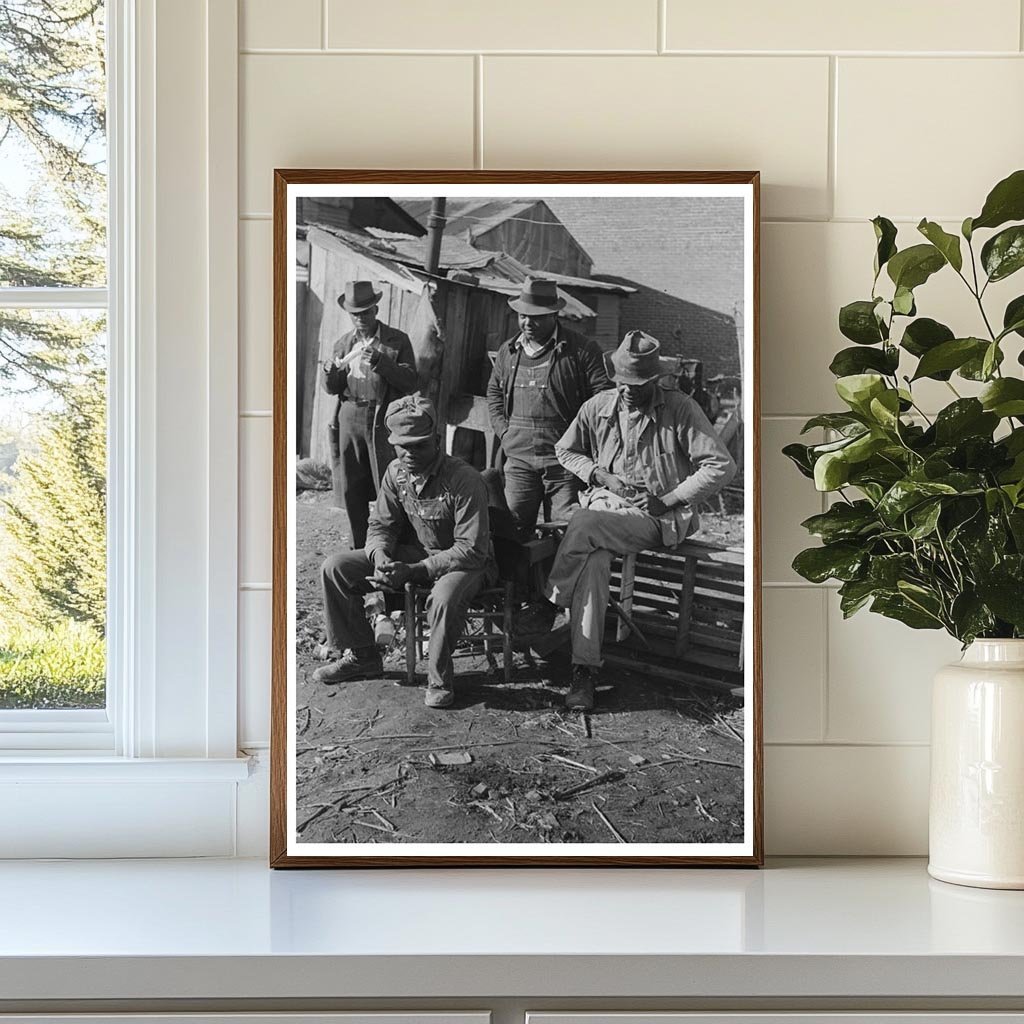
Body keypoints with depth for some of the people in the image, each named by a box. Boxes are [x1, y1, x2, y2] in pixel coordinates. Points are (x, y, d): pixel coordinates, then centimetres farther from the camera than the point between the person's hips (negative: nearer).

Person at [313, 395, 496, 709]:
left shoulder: (464, 480, -25)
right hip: (412, 552, 6)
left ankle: (440, 678, -15)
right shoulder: (396, 473, -4)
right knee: (335, 568, -7)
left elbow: (471, 550, -26)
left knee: (446, 596, -42)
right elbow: (380, 526, 4)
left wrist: (414, 571, -32)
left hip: (463, 563, -6)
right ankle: (360, 656, 8)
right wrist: (381, 557, -20)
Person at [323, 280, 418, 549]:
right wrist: (331, 371, -14)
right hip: (349, 419, 4)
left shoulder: (397, 340, 2)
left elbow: (410, 382, -7)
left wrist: (380, 362, -20)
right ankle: (360, 550, 18)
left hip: (384, 422, -4)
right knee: (351, 492, 6)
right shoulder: (343, 343, 13)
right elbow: (331, 389, 9)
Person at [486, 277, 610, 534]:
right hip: (518, 458, 4)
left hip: (563, 459, -4)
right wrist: (504, 431, 10)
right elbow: (494, 392, 24)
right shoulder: (508, 351, 14)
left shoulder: (582, 351, -3)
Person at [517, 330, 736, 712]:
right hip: (605, 505, 3)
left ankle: (553, 605, -14)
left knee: (585, 523, -32)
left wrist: (668, 500, -12)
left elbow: (721, 466, -7)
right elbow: (565, 451, 20)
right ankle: (585, 669, -31)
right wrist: (603, 476, 1)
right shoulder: (598, 407, 7)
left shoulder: (681, 411, -5)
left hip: (658, 519, -3)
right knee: (592, 561, -30)